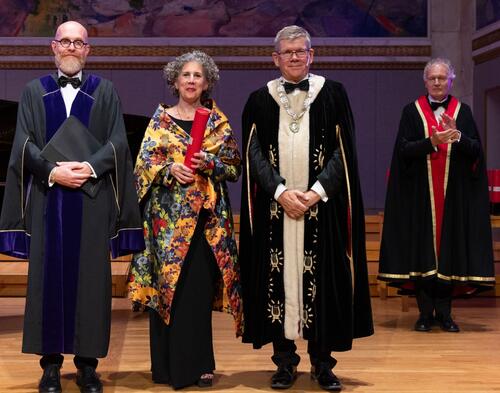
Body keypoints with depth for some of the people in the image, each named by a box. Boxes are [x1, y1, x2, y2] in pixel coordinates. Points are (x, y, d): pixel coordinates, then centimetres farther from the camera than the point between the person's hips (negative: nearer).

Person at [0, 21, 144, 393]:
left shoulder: (105, 91, 9)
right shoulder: (35, 91, 11)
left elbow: (118, 142, 1)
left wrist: (89, 167, -16)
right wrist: (53, 171, -15)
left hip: (92, 199, 0)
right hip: (47, 199, 1)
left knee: (91, 278, 0)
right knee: (49, 277, 1)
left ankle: (87, 363, 9)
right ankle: (51, 362, 9)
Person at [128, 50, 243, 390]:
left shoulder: (218, 122, 9)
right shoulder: (161, 119, 8)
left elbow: (234, 168, 7)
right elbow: (145, 163, 3)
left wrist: (209, 163, -11)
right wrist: (170, 169, -15)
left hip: (205, 216, 0)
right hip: (168, 215, 0)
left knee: (199, 290, -2)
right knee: (168, 285, -2)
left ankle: (197, 364, 8)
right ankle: (169, 365, 7)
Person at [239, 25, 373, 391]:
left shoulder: (333, 94, 5)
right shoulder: (260, 100, 7)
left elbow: (343, 151, 0)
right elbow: (254, 154, 1)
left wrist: (317, 190, -13)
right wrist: (281, 191, -14)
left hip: (321, 205, -1)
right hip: (275, 206, 1)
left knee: (322, 278, 0)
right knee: (279, 276, 0)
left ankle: (322, 361, 9)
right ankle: (285, 359, 9)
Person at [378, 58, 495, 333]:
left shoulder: (462, 112, 8)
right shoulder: (412, 111, 5)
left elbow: (476, 150, 0)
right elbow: (403, 150, -5)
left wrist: (457, 136, -18)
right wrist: (432, 141, -20)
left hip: (454, 195, 1)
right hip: (421, 195, -1)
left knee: (449, 250, 1)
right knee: (422, 250, -1)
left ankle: (444, 312, 9)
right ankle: (425, 312, 6)